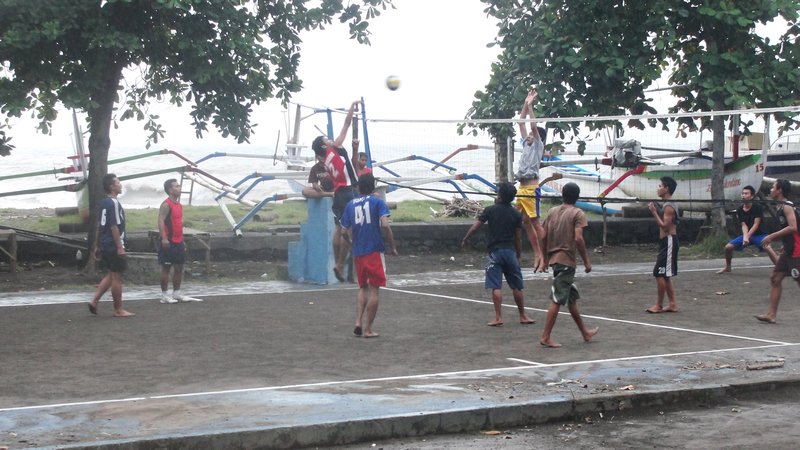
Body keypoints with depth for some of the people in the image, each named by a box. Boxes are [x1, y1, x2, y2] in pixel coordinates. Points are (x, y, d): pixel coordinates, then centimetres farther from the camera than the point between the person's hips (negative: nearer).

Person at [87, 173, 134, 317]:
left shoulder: (104, 203, 12)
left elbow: (99, 226, 17)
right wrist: (120, 247, -19)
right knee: (117, 277, 0)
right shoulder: (114, 203, -16)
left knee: (111, 275, 19)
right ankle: (118, 310, 8)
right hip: (113, 246, -9)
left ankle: (94, 301, 13)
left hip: (105, 245, 9)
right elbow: (114, 227, -20)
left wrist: (97, 246, 22)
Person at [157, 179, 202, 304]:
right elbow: (161, 221, -21)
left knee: (179, 267, 11)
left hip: (178, 242, 9)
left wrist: (182, 240, 21)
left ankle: (177, 293, 20)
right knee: (166, 268, -2)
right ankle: (164, 295, 3)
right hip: (168, 242, -9)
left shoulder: (179, 204, 15)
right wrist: (164, 238, -30)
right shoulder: (166, 204, -13)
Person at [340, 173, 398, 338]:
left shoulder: (350, 205, 10)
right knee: (374, 290, 4)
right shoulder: (377, 202, -2)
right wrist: (393, 247, -5)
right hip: (374, 251, -4)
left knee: (363, 288, 19)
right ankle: (368, 329, 4)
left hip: (358, 253, 4)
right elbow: (385, 225, -14)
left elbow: (345, 230, 10)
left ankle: (358, 323, 5)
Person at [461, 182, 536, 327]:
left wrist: (465, 239, 10)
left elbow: (475, 227, -4)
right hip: (510, 251, 2)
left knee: (496, 286, -2)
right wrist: (518, 256, 13)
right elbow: (518, 238, 4)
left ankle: (498, 317, -6)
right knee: (517, 286, 10)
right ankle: (523, 316, 18)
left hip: (494, 251, -2)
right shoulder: (516, 215, 3)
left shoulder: (490, 210, -3)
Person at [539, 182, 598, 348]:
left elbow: (543, 236, 8)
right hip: (567, 260, -7)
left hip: (554, 258, 7)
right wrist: (586, 261, -10)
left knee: (572, 297, 18)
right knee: (557, 300, -5)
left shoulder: (553, 211, 10)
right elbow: (578, 238, -18)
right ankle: (545, 337, -6)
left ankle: (585, 333, 30)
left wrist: (546, 257, 19)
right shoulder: (578, 214, -7)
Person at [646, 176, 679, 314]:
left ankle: (659, 305, -2)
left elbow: (665, 226, -21)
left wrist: (654, 212, -17)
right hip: (666, 242, 10)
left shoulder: (669, 206, -15)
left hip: (669, 242, -10)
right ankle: (672, 304, 14)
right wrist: (656, 211, 9)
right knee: (665, 275, 12)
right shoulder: (667, 205, 15)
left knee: (659, 273, -8)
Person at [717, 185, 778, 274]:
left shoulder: (757, 208, -16)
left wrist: (748, 236, -28)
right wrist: (745, 236, -28)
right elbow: (744, 225, -10)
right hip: (747, 235, 5)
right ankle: (727, 267, 21)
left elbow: (756, 224, -19)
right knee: (728, 247, -2)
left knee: (768, 248, -32)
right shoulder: (739, 210, -2)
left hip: (759, 234, -5)